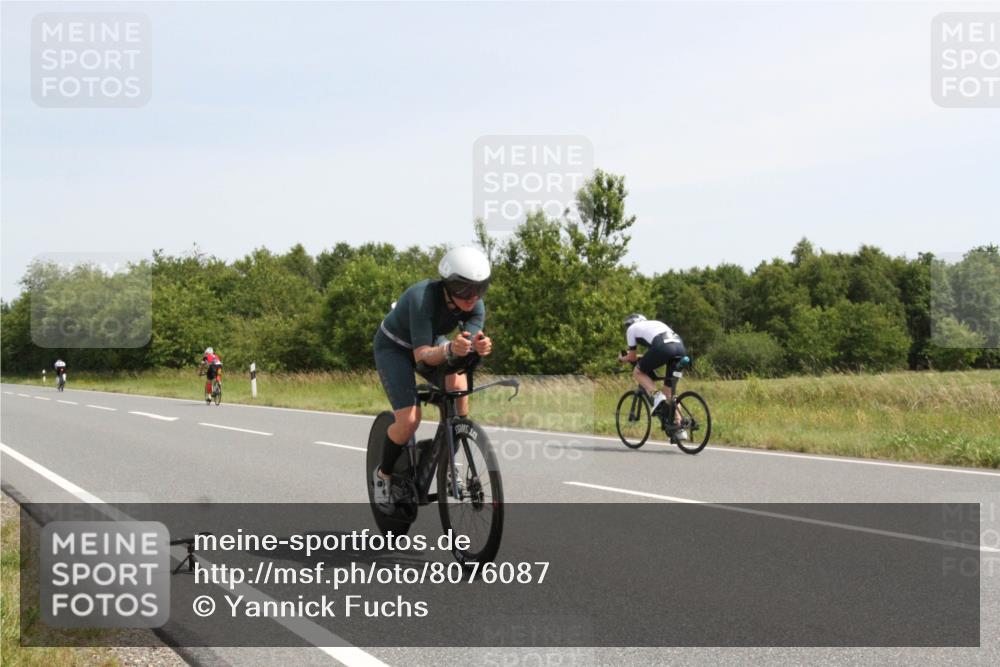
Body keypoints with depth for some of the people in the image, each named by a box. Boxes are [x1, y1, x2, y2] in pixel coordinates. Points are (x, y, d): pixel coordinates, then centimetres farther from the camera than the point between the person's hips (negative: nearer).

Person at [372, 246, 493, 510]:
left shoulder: (475, 306, -22)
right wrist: (450, 350, -59)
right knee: (409, 420, -21)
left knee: (458, 385, -25)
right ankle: (382, 474, 7)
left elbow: (469, 346, -29)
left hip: (432, 343, 5)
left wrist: (480, 346, -52)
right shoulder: (423, 298, -38)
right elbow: (422, 355, -40)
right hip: (394, 347, -5)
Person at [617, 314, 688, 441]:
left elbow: (632, 357, 26)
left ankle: (656, 396, -8)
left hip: (663, 347, -6)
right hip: (681, 348, 6)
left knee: (638, 372, 17)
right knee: (669, 391, 17)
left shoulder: (631, 328, 24)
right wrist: (643, 358, 55)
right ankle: (679, 429, 10)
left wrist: (622, 359, 46)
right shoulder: (655, 323, 40)